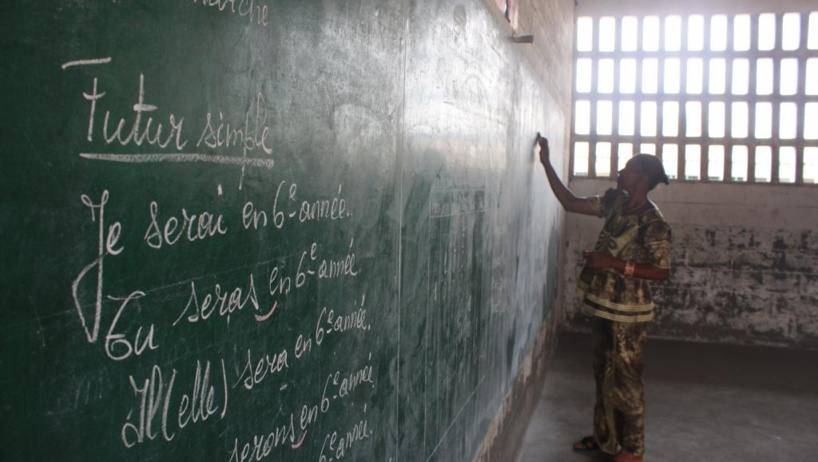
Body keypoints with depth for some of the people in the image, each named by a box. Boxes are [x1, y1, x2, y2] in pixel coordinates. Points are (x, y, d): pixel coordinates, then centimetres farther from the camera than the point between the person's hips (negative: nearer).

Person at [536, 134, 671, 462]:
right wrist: (547, 164, 1)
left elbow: (662, 271, -18)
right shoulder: (615, 201, 4)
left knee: (625, 378, 3)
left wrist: (614, 263, -25)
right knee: (603, 373, 18)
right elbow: (570, 203, 7)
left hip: (627, 311, -8)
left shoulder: (652, 222, -18)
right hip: (604, 304, 8)